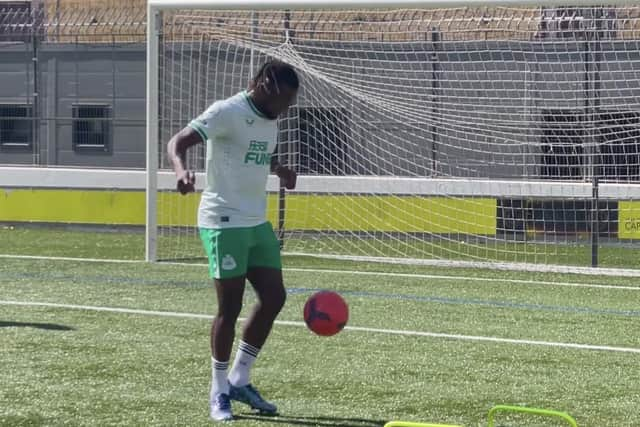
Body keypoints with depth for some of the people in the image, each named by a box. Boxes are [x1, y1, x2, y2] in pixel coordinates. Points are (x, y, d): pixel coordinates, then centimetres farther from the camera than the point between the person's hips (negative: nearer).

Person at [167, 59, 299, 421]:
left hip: (258, 222, 8)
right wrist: (182, 170, -42)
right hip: (224, 223, -8)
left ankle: (239, 380, 18)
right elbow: (178, 142, -21)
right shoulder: (228, 113, -13)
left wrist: (279, 169, 9)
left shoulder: (270, 120, 12)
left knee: (274, 297, 6)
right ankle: (219, 392, 8)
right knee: (230, 307, -5)